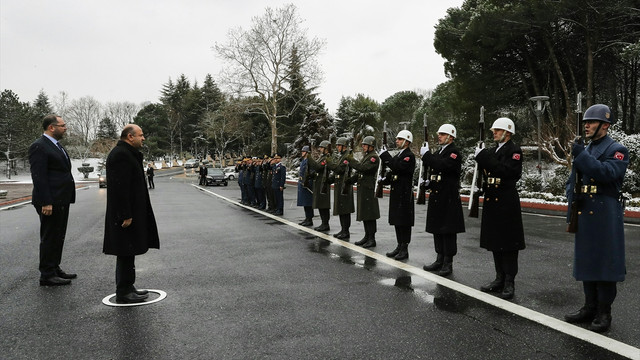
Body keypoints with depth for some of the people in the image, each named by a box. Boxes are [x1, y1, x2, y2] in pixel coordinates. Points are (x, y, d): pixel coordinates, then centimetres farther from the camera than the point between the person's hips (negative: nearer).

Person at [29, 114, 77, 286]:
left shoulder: (56, 145, 17)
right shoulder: (39, 146, -13)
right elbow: (39, 177, -18)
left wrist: (67, 198, 18)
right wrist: (46, 202, -22)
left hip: (61, 201, 10)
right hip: (50, 202, -9)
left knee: (58, 237, 16)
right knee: (49, 238, -2)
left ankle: (55, 269, 27)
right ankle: (47, 275, 6)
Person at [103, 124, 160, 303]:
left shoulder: (126, 153, 17)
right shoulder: (121, 155, -17)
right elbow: (120, 187, -23)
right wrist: (126, 215, -24)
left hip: (132, 211, 11)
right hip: (126, 212, -11)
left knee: (127, 252, 16)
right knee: (126, 252, -4)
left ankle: (127, 287, 25)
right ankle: (123, 292, 4)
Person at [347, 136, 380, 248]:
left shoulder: (374, 157, -12)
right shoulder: (365, 156, 20)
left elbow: (363, 168, -24)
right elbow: (358, 172, 22)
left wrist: (351, 160, -16)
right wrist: (348, 182, 14)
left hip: (369, 189, -10)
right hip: (362, 188, 10)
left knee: (370, 215, -7)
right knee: (364, 214, 14)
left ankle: (372, 239, -2)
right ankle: (367, 236, 22)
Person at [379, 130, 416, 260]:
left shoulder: (409, 156, -12)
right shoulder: (398, 155, 18)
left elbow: (398, 168, -27)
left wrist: (385, 156, -23)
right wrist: (384, 180, 5)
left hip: (404, 195, -9)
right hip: (396, 193, 9)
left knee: (404, 222, -4)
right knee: (397, 221, 13)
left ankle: (405, 249, 3)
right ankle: (399, 246, 22)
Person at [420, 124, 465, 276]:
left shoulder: (454, 152, -10)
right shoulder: (438, 152, 17)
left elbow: (442, 166, -27)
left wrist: (426, 154, -19)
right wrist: (429, 181, 8)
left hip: (448, 199, -9)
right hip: (436, 197, 9)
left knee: (448, 231, -3)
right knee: (437, 229, 13)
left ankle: (448, 263, 4)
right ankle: (440, 260, 23)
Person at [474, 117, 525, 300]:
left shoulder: (514, 150, -7)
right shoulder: (491, 151, 15)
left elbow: (506, 171, -22)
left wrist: (484, 157, -21)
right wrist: (480, 157, -2)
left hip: (507, 203, -8)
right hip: (491, 201, 8)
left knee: (508, 244, -2)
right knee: (495, 242, 12)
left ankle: (509, 283, 6)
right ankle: (500, 279, 22)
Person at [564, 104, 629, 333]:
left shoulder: (617, 150, -5)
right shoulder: (583, 151, 16)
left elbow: (608, 173, -24)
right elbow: (571, 181, 17)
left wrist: (581, 155, -25)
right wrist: (572, 195, -3)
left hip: (606, 217, -7)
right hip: (584, 215, 7)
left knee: (605, 263, 0)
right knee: (586, 261, 12)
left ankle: (604, 313, 9)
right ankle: (590, 307, 23)